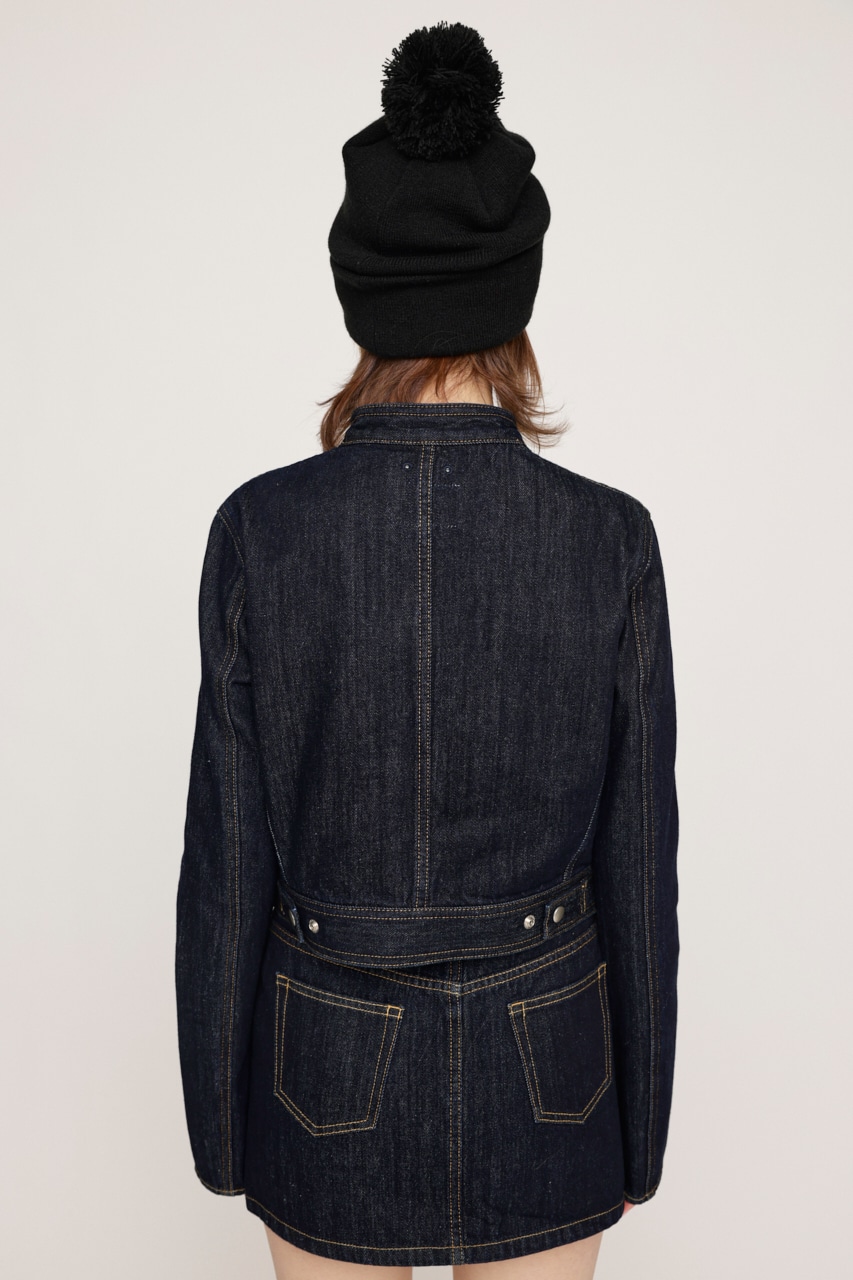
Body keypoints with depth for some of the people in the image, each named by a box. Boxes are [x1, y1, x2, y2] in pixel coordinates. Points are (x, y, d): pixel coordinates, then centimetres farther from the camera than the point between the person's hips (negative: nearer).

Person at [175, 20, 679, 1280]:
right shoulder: (613, 541, -16)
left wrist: (221, 1125, 5)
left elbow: (230, 858, -12)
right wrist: (639, 1124, 7)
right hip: (542, 1082, 1)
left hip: (335, 1079, 0)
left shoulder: (262, 531, -18)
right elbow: (634, 863, -9)